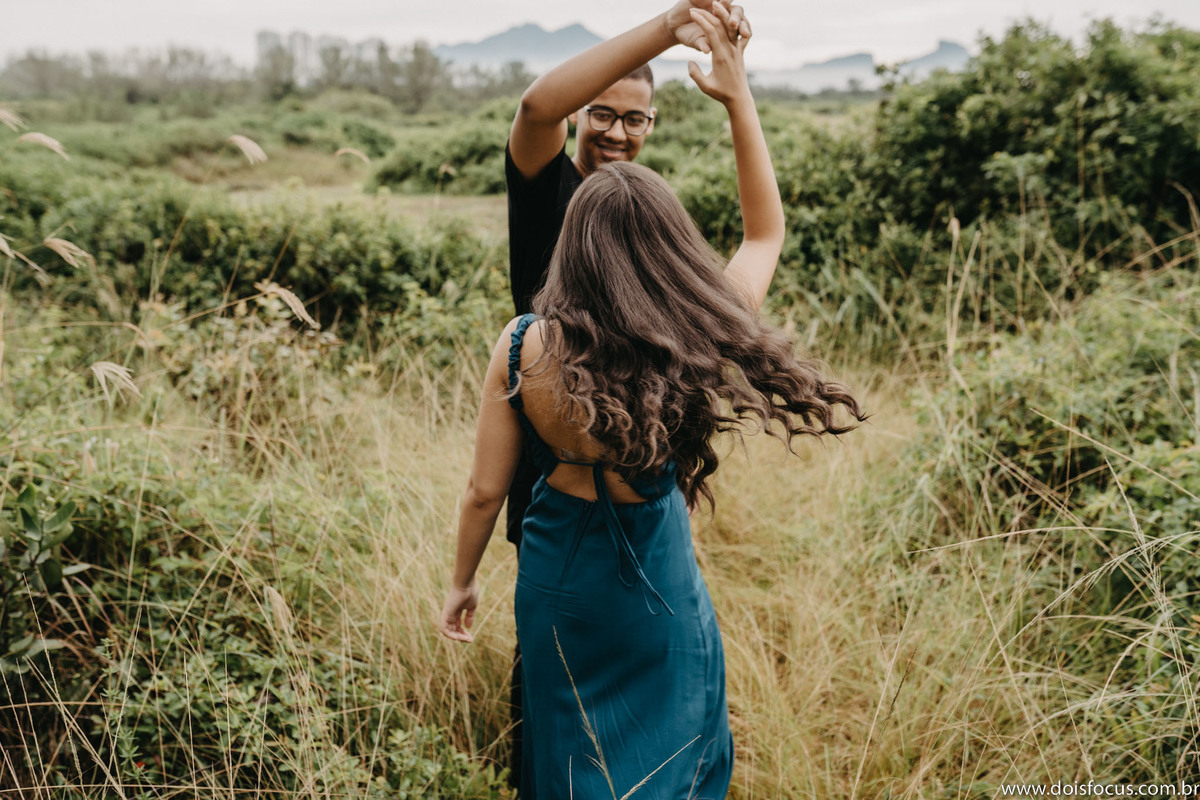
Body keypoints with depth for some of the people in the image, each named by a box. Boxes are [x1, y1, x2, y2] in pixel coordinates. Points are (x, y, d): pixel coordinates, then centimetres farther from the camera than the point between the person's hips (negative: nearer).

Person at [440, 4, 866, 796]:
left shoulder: (522, 347, -19)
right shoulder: (697, 344, -19)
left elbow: (486, 489, -10)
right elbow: (767, 234, -1)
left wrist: (463, 582, 8)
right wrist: (739, 95, -1)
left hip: (556, 581, 1)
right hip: (657, 592, -1)